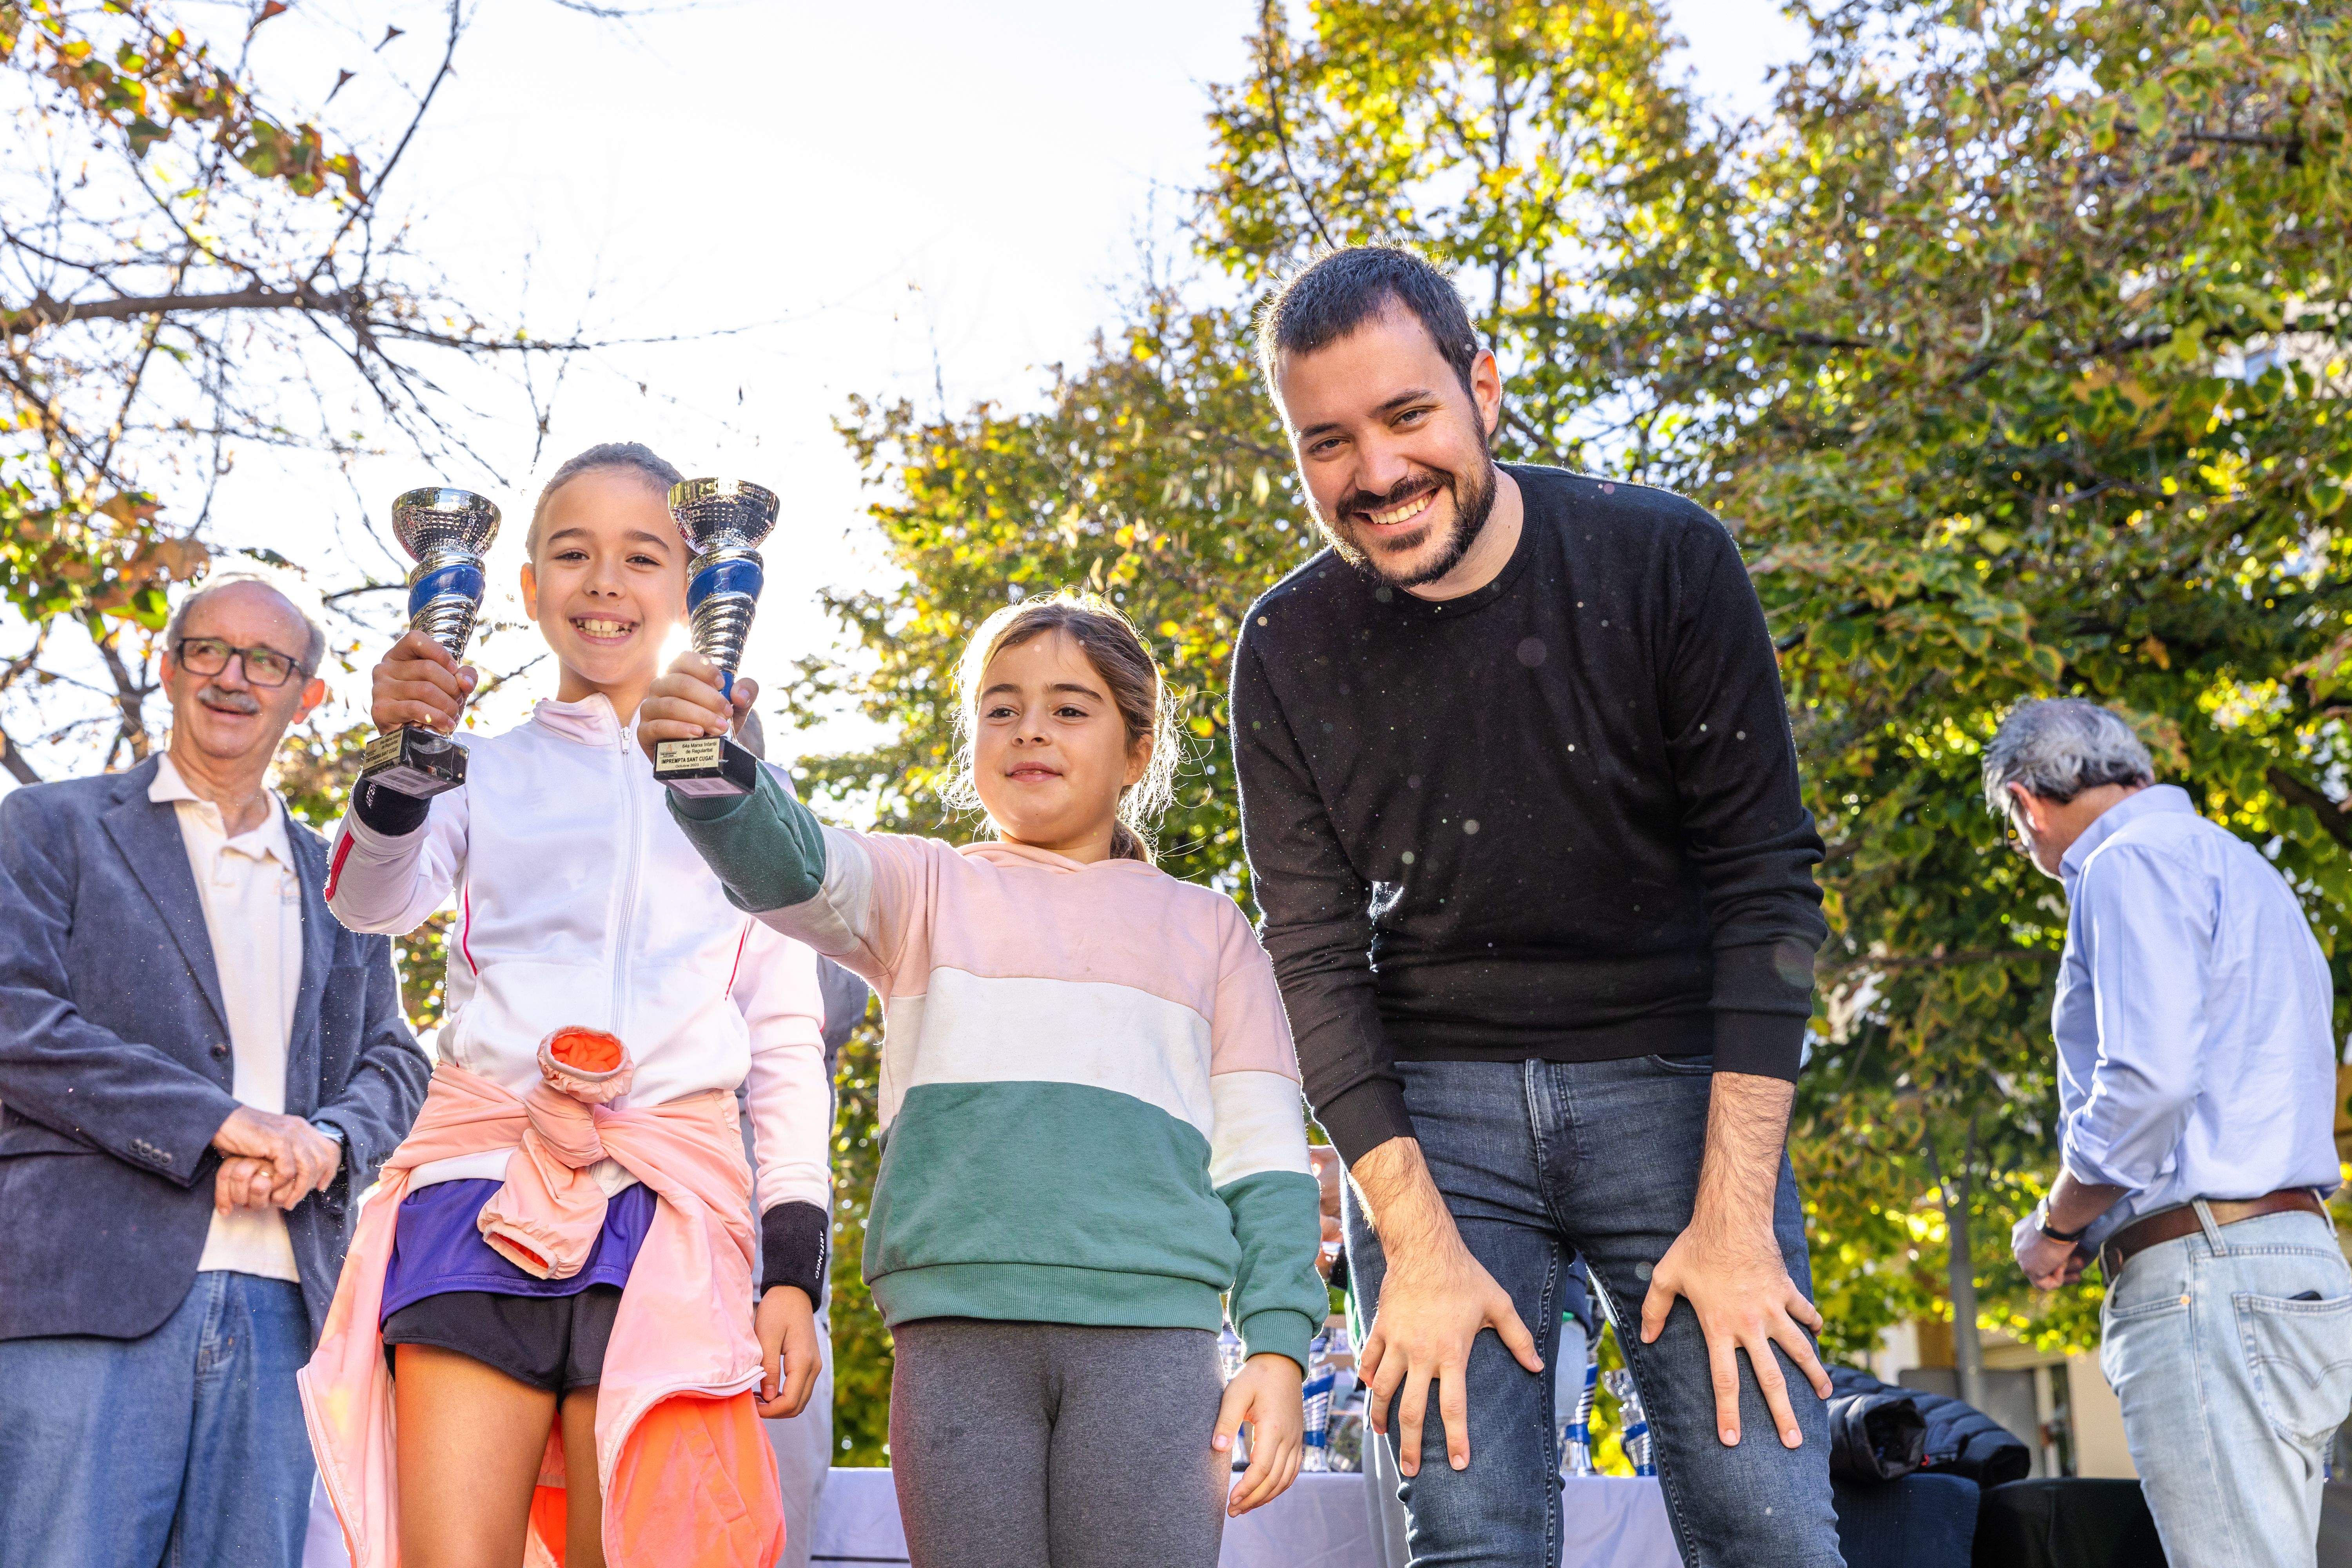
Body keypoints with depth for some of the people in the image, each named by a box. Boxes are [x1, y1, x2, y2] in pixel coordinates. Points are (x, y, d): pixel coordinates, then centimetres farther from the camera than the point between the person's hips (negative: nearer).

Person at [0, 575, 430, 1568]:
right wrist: (220, 1122, -12)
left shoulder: (340, 881, 23)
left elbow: (391, 1062, 18)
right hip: (91, 1292, -3)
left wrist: (326, 1141, -5)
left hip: (279, 1307, 4)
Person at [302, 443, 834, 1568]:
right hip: (485, 1175, 0)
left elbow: (788, 1040, 13)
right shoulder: (487, 770, 16)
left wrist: (794, 1262, 4)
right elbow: (374, 899, -5)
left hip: (670, 1189, 0)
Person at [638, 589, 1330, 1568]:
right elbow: (787, 868, -5)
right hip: (955, 1328, 0)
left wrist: (1278, 1344, 1)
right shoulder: (926, 889, 17)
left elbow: (1264, 1153, 12)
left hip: (1150, 1329, 0)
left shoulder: (1205, 926, 18)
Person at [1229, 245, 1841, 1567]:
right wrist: (1418, 1242, -14)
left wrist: (1735, 1217, -15)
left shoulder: (1668, 563, -10)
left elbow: (1765, 886, -10)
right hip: (1434, 1106, 1)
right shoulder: (1288, 653, -4)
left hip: (1674, 1083, -1)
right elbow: (1317, 959, -5)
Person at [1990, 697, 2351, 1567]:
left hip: (2209, 1279, -10)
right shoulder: (2240, 867, 25)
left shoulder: (2131, 863, -6)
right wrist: (2100, 1229, 23)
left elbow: (2149, 1079, -19)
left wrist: (2054, 1227, -5)